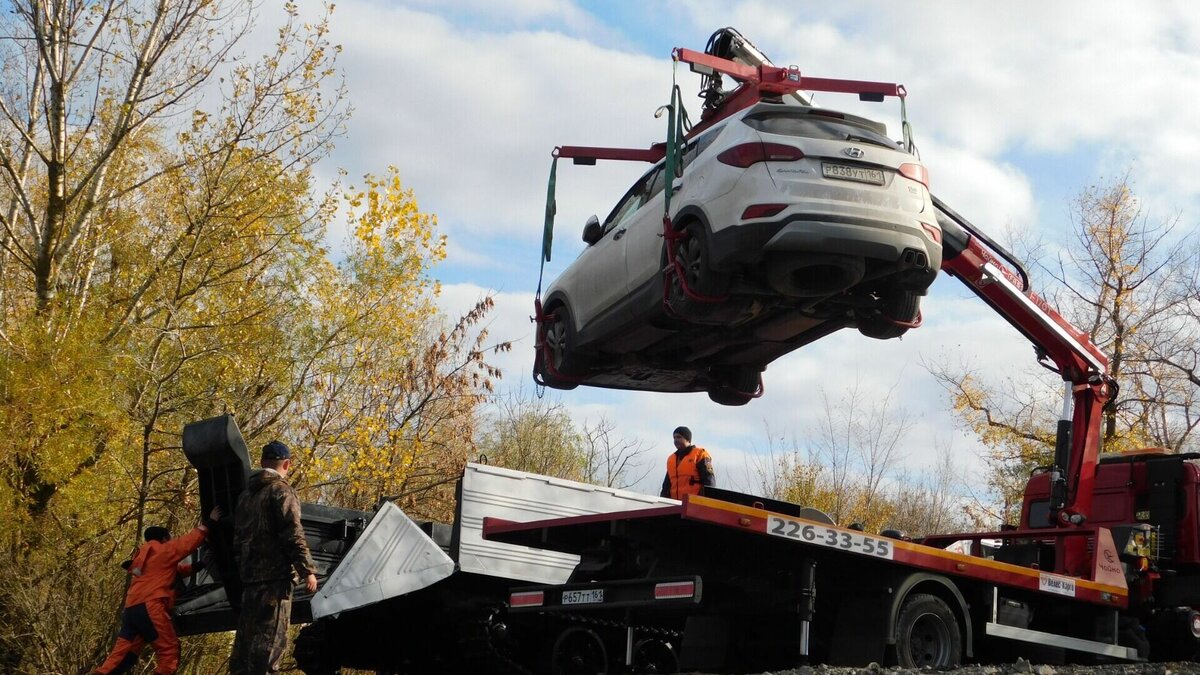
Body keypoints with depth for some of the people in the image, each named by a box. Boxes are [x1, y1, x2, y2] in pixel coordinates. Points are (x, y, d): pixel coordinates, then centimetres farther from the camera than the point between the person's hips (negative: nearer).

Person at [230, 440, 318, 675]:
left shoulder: (247, 493, 19)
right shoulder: (281, 490, -6)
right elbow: (293, 535, -15)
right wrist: (307, 570, -15)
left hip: (249, 574, 8)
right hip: (275, 574, -8)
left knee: (247, 636, 12)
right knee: (271, 638, -10)